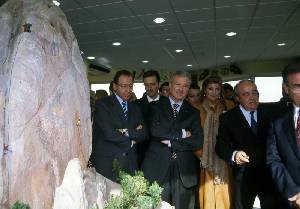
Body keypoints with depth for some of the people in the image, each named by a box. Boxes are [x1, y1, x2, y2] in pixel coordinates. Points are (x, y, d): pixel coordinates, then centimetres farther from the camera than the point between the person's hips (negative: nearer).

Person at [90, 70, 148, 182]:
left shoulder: (135, 108, 13)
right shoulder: (102, 104, -5)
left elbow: (144, 134, 4)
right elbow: (109, 133, -16)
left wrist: (128, 132, -14)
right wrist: (131, 142, -3)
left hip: (129, 164, 5)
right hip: (106, 162, -4)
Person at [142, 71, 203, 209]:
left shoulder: (193, 112, 9)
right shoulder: (156, 106, 3)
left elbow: (198, 142, -3)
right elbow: (155, 130, -14)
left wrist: (170, 142, -10)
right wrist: (182, 133, -9)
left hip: (184, 172, 2)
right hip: (158, 169, -2)